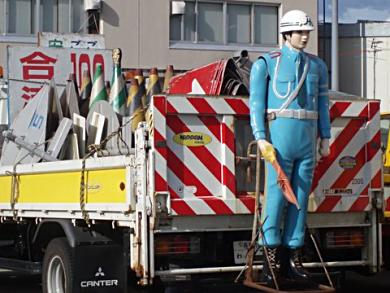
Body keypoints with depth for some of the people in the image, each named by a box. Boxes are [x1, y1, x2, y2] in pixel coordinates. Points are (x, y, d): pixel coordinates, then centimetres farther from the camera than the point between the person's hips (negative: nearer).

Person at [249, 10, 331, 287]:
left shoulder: (317, 65, 14)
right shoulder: (267, 63, 0)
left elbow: (323, 104, 16)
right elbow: (256, 102, -4)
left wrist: (325, 138, 11)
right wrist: (261, 138, -12)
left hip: (308, 135, 5)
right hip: (281, 131, -5)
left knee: (301, 195, 5)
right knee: (277, 193, -8)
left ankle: (293, 257, 10)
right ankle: (271, 259, 0)